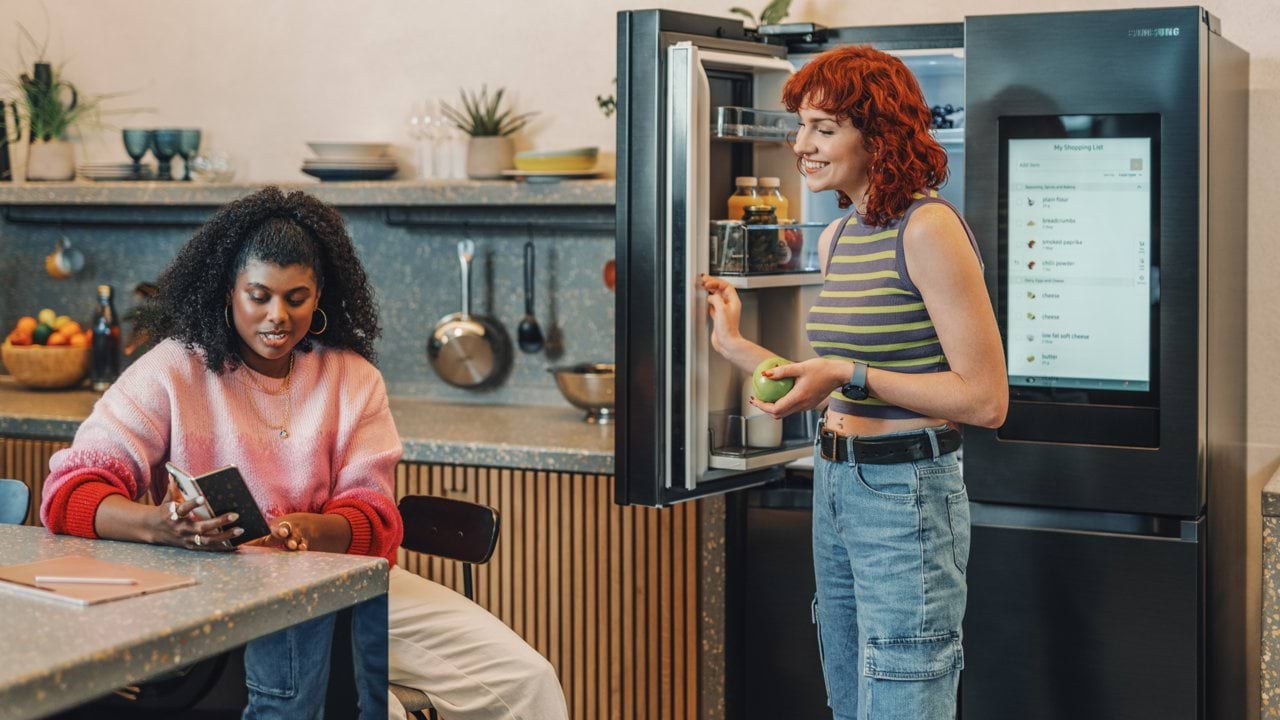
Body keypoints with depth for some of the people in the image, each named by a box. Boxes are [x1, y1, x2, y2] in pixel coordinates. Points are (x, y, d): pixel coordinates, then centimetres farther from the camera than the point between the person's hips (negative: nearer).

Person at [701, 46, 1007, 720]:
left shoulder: (926, 227, -15)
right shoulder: (837, 237, 11)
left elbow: (986, 400, -18)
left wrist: (850, 375, -23)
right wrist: (735, 345, 14)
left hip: (904, 497, -9)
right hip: (833, 486, 9)